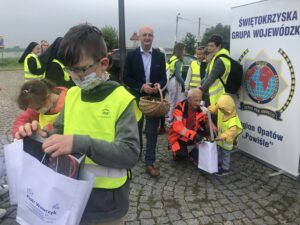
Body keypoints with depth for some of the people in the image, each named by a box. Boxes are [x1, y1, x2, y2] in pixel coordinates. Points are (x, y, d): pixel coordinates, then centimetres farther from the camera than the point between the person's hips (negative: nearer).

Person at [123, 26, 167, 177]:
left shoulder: (160, 56, 4)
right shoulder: (131, 55, -2)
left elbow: (163, 77, 4)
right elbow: (126, 78, -4)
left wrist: (159, 84, -18)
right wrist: (141, 86, -18)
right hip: (137, 98, 0)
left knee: (152, 132, 1)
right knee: (136, 129, 17)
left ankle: (149, 163, 8)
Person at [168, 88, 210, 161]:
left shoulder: (199, 109, -7)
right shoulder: (180, 107, -24)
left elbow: (205, 123, -2)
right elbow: (177, 126, -35)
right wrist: (194, 135, -45)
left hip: (191, 137, 5)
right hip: (178, 137, -5)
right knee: (182, 154, -27)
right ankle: (176, 152, 9)